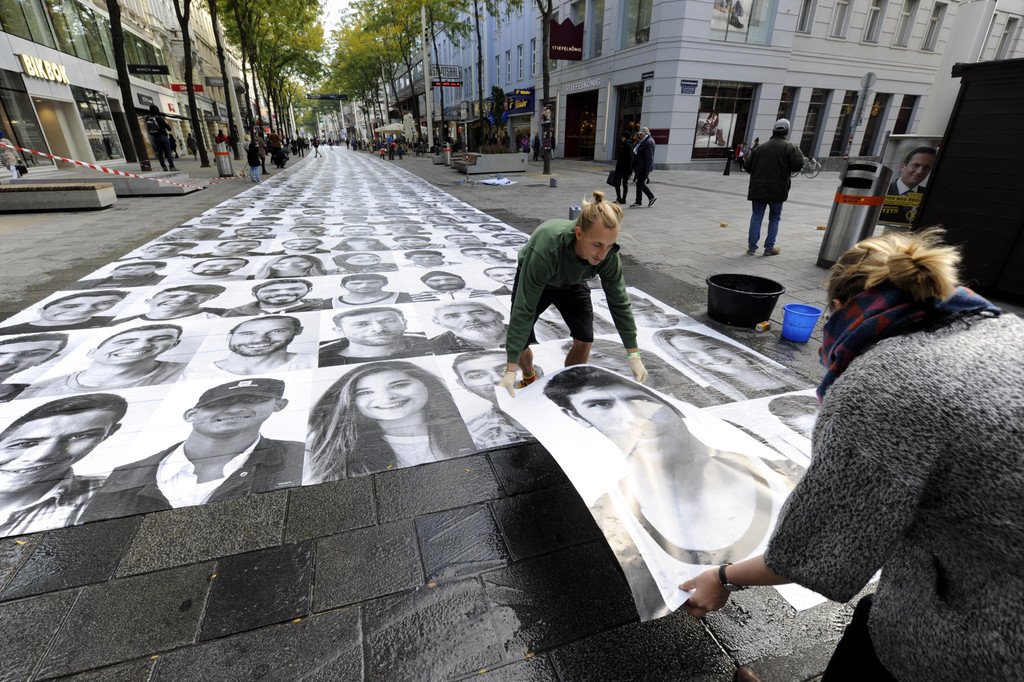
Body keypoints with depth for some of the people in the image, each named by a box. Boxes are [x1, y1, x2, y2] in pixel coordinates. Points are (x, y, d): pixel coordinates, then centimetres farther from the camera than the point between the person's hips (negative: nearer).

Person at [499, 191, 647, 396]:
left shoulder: (609, 256, -32)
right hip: (531, 280, -3)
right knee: (518, 342, -9)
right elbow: (524, 308, -44)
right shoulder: (546, 248, -46)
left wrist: (634, 355, -18)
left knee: (584, 341, -8)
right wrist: (511, 370, -44)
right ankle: (529, 378, 25)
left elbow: (619, 303, -19)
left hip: (572, 284, 3)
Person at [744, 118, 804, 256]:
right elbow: (797, 165, -10)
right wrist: (798, 152, 8)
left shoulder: (760, 148, 8)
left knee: (756, 217, 6)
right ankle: (769, 247, 8)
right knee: (774, 218, 10)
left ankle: (752, 247, 2)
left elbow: (748, 167, 12)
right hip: (777, 190, -2)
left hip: (758, 189, 3)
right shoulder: (789, 148, -4)